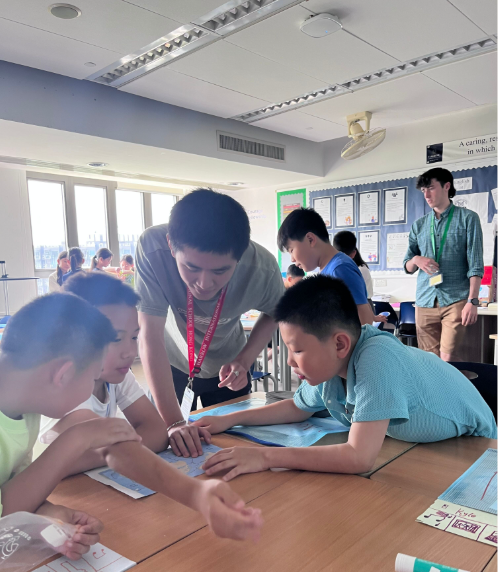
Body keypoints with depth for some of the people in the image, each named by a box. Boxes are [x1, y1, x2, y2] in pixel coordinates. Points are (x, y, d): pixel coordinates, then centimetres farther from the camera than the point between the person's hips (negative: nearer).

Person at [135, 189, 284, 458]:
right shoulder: (152, 247, -37)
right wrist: (174, 423, -38)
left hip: (226, 366, 1)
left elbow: (274, 313, -9)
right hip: (170, 361, 0)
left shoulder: (262, 268, -33)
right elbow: (150, 335, -34)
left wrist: (243, 361, -23)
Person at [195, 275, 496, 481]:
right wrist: (229, 419, -6)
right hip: (413, 446, 5)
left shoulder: (376, 357, -38)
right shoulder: (327, 363, -16)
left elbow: (360, 458, -42)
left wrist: (265, 456, -38)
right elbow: (298, 407, 3)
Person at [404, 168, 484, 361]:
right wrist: (416, 260, -7)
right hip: (425, 302, 4)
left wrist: (472, 301, -12)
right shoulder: (419, 225, 14)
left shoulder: (468, 218, 5)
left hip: (455, 300, -3)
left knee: (448, 360, -11)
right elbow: (407, 267, 16)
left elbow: (475, 264, -2)